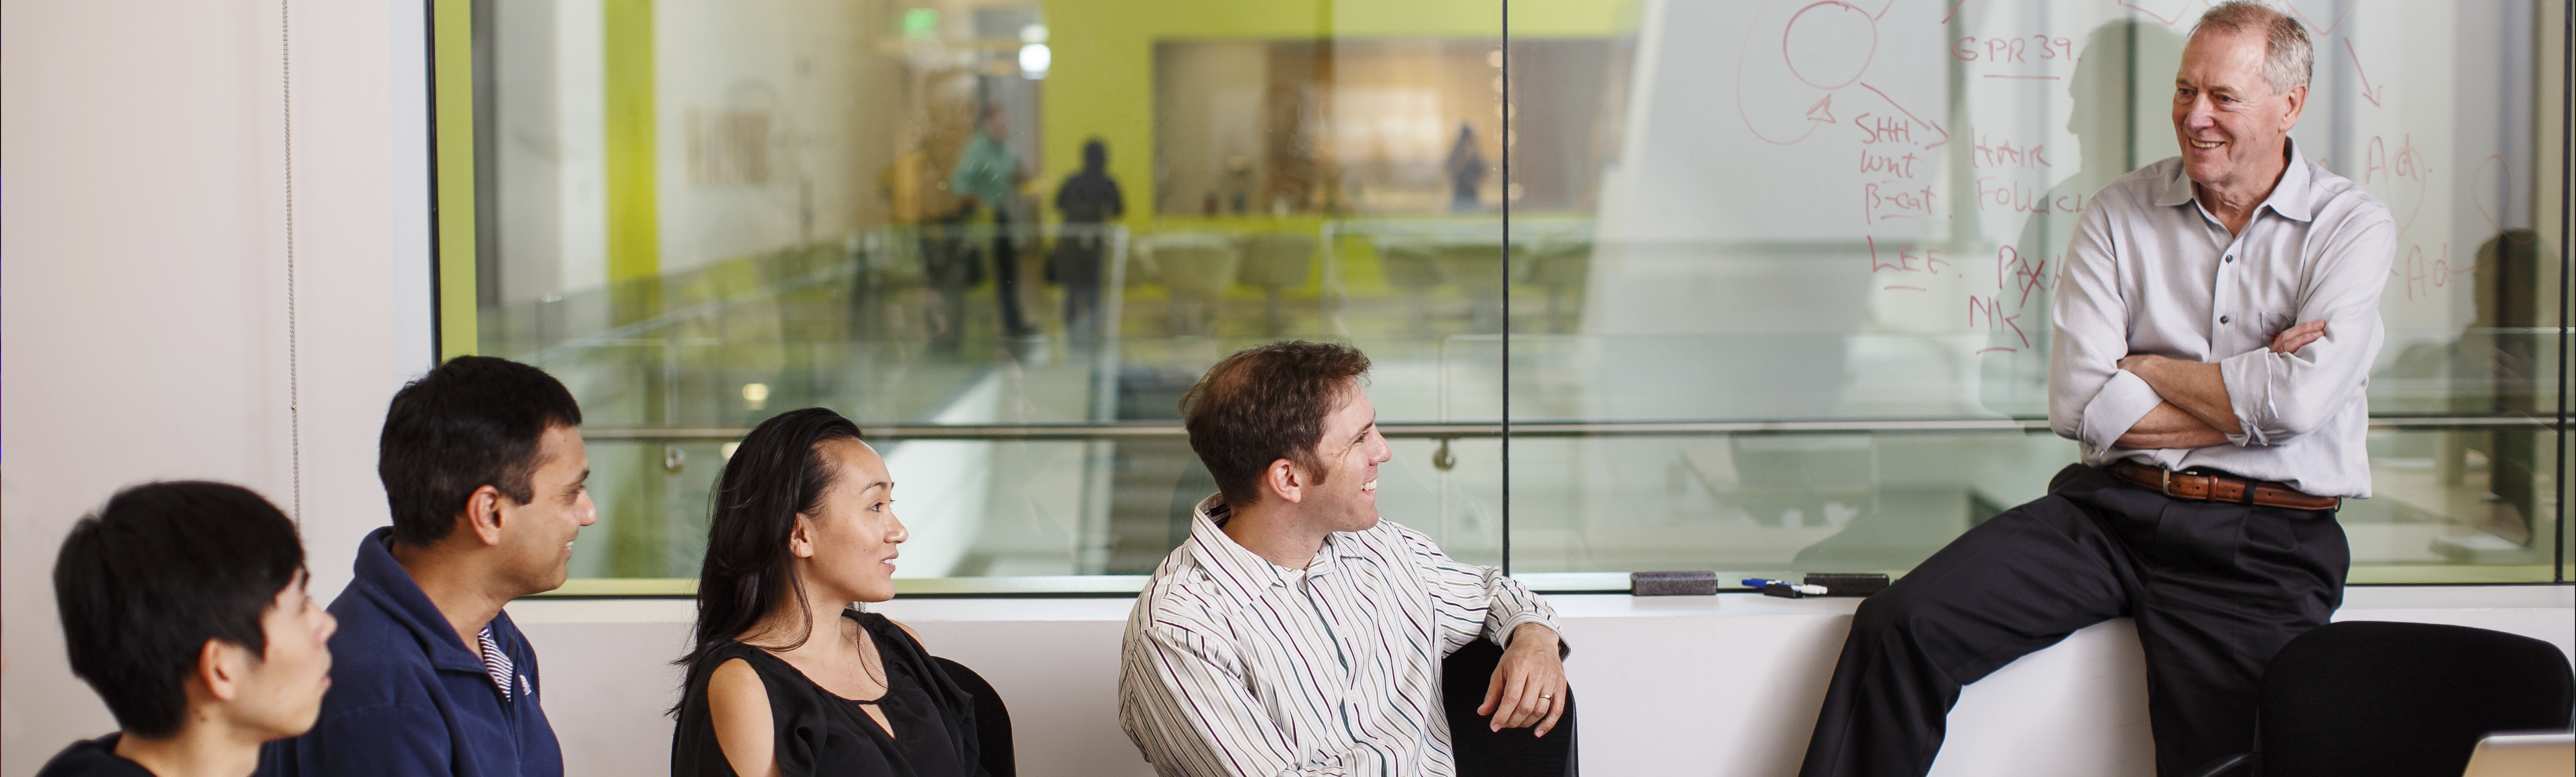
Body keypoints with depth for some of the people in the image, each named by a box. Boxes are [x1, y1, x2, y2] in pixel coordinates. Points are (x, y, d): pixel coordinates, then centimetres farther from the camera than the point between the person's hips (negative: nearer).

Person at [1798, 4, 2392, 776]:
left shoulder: (2353, 227, 3)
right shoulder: (2120, 213, 9)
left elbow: (2297, 399, -14)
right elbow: (2081, 402, -3)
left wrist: (2144, 370, -1)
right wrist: (2246, 396, -6)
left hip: (2263, 545, -2)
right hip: (2112, 508, 2)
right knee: (1901, 626, -16)